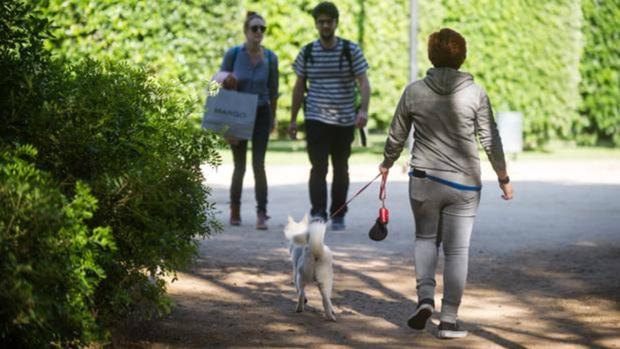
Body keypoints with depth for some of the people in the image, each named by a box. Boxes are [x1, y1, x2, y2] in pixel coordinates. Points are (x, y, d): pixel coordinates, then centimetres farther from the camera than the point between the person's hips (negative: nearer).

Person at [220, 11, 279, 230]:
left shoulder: (270, 58, -5)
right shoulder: (233, 54, -10)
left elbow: (273, 90, 7)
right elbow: (221, 85, -3)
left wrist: (273, 118, 13)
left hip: (261, 114, 0)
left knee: (258, 164, -9)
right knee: (240, 165, 8)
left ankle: (262, 214, -9)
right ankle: (235, 210, 25)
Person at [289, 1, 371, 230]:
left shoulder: (351, 50, -1)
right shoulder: (307, 52, 4)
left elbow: (363, 82, -6)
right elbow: (299, 87, 11)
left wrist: (364, 110, -21)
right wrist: (293, 119, 9)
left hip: (345, 121, 0)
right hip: (316, 120, 0)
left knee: (341, 170, 9)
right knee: (318, 168, -13)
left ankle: (338, 216, 18)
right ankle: (318, 213, -19)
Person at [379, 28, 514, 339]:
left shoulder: (414, 91, -3)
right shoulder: (475, 93, -7)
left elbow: (396, 136, 7)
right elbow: (490, 140, -4)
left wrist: (386, 163, 26)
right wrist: (503, 177, 8)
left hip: (424, 180, 1)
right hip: (464, 184, -1)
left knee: (425, 237, 23)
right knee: (456, 250, 7)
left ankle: (425, 296, 5)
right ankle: (448, 320, 9)